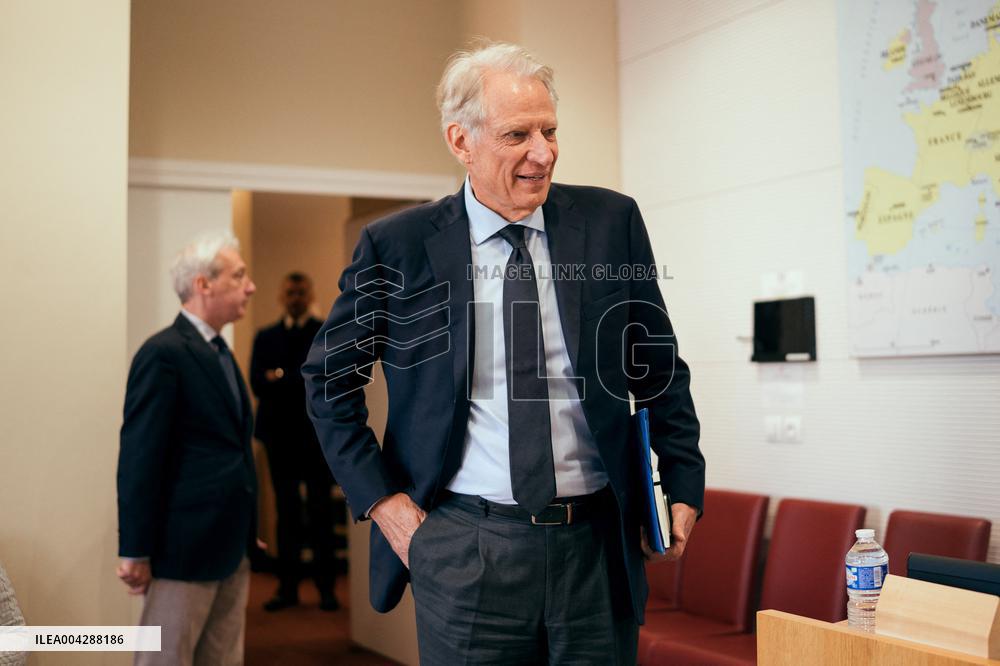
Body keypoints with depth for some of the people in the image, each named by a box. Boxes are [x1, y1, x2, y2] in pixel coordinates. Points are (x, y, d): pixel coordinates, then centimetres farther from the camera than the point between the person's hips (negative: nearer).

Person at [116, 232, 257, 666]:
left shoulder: (220, 352, 14)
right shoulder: (163, 353, -13)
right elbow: (139, 459, -16)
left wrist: (246, 533, 16)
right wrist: (136, 552, -16)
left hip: (231, 548, 9)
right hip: (185, 548, -9)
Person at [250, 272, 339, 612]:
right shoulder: (265, 337, 12)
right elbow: (258, 383, 0)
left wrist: (282, 378, -10)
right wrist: (303, 384, -12)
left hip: (317, 434, -2)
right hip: (280, 433, 2)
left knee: (321, 510, 1)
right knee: (286, 511, 6)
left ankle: (325, 587, 7)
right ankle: (287, 587, 12)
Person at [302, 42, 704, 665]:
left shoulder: (611, 221, 1)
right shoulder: (397, 245, -4)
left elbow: (659, 368, 11)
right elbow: (330, 378, 7)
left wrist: (684, 485, 6)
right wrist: (379, 499, 0)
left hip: (598, 541, 2)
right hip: (465, 546, -1)